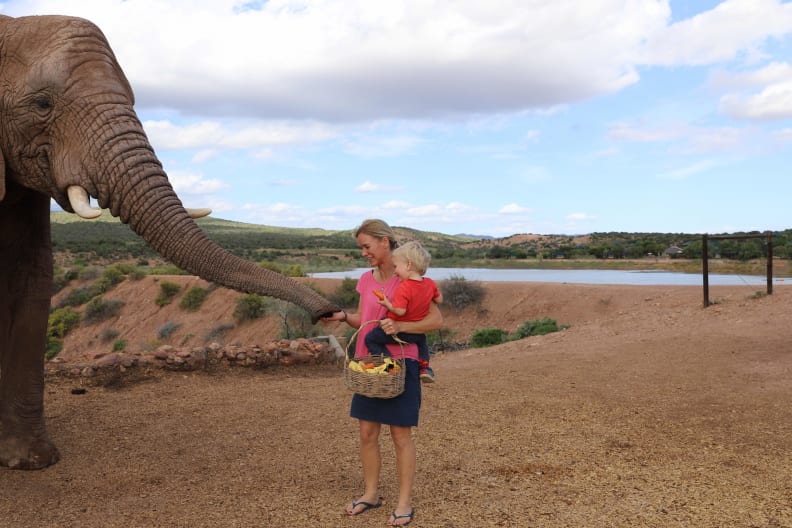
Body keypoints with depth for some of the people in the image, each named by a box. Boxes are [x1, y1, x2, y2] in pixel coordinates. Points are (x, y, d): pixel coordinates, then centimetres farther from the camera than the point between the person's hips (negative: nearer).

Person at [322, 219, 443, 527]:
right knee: (367, 432, 10)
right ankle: (371, 493, 27)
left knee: (401, 435, 2)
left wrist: (400, 326, -25)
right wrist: (343, 317, -5)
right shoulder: (366, 279, 7)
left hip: (400, 364, -5)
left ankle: (404, 503, 15)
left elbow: (436, 320, -12)